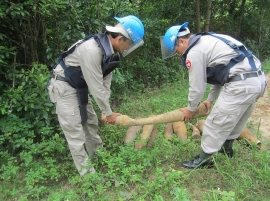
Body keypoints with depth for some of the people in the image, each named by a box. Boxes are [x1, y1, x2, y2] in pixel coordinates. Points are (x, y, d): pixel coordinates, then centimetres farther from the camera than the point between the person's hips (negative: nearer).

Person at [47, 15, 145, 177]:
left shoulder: (111, 50, -5)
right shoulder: (92, 50, -33)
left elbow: (105, 81, 0)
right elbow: (96, 87, -27)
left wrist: (105, 110, -2)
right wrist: (108, 113, -16)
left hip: (79, 86, 9)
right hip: (64, 86, -9)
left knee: (91, 121, 17)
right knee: (74, 130, -3)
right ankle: (88, 172, 7)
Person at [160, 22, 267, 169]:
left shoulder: (194, 52, -9)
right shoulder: (207, 41, 21)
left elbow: (197, 87, -5)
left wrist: (190, 109, 12)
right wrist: (211, 99, 28)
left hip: (241, 84, -10)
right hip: (258, 79, 10)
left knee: (216, 123, 3)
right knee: (235, 119, 26)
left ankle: (204, 159, 17)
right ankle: (226, 148, 45)